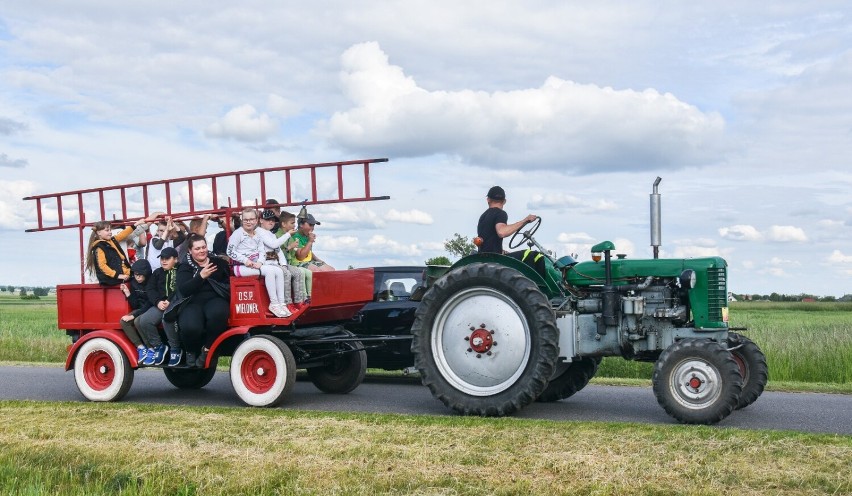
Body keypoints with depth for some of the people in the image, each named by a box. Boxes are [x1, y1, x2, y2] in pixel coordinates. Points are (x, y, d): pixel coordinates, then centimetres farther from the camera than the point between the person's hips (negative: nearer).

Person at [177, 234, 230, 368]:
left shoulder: (218, 262, 15)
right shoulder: (185, 266, 9)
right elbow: (183, 290, -8)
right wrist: (201, 276, -20)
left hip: (215, 299, 1)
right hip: (193, 303, -1)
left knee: (218, 313, -38)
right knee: (190, 327, -34)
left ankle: (207, 349, -14)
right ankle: (191, 351, 3)